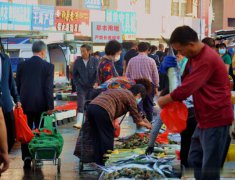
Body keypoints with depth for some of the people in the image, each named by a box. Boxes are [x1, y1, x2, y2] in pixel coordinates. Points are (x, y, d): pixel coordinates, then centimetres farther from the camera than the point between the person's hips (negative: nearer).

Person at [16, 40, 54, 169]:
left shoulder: (22, 65, 3)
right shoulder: (48, 67, -7)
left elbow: (18, 86, 6)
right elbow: (49, 88, -10)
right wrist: (50, 107, -7)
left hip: (25, 104, 2)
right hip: (40, 105, -2)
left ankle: (27, 158, -3)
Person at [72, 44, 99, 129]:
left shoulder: (95, 61, -4)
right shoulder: (78, 61, -1)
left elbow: (98, 73, 1)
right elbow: (74, 74, 10)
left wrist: (95, 83, -7)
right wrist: (77, 84, 2)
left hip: (91, 87, 0)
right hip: (81, 86, 0)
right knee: (81, 104, -13)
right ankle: (79, 123, -18)